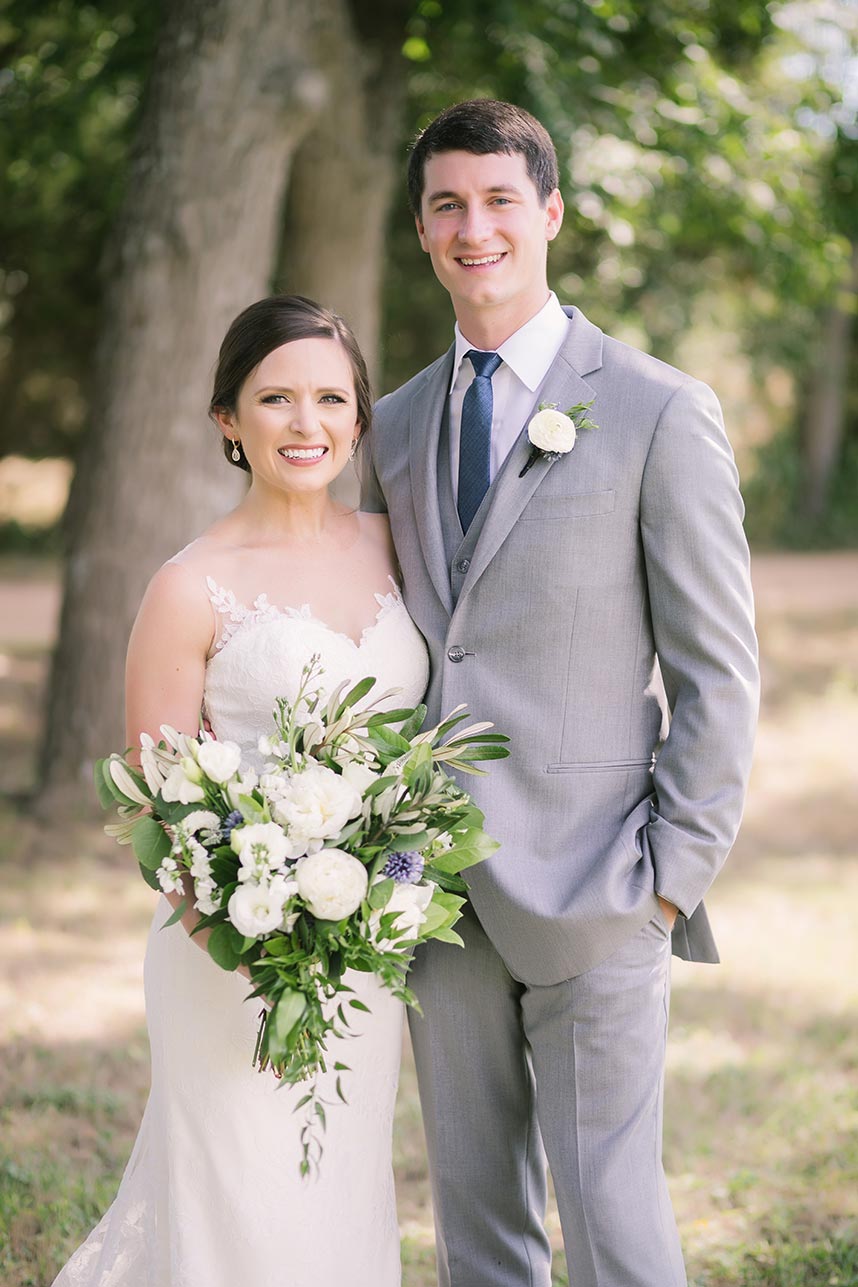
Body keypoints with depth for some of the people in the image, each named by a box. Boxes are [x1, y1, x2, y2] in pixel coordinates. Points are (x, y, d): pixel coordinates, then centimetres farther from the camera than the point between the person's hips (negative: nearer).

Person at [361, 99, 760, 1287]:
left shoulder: (661, 412, -6)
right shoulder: (397, 424, 12)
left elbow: (718, 671, -6)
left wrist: (674, 875, -11)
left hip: (589, 891, -5)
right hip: (437, 889, 6)